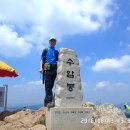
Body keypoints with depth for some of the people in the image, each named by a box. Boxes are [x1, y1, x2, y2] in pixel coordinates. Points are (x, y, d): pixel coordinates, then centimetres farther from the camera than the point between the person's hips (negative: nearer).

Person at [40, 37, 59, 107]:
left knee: (51, 86, 1)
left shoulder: (56, 52, 26)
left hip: (54, 69, 3)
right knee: (48, 86, -13)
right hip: (47, 69, -3)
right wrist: (41, 68, -8)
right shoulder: (46, 50, 18)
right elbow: (42, 59, 8)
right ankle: (50, 101, -18)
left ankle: (46, 101, 8)